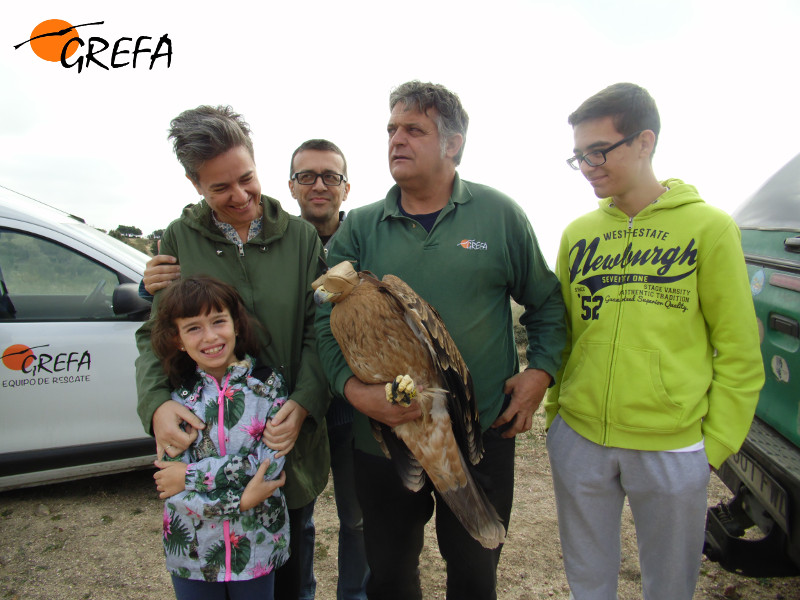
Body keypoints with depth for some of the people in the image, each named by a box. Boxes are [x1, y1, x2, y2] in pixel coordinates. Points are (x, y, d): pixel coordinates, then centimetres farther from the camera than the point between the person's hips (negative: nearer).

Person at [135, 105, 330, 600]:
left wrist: (304, 403, -18)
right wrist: (157, 403, -17)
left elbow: (317, 332, -4)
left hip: (289, 443, 0)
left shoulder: (301, 236, -1)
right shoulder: (179, 240, 1)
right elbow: (155, 333, 1)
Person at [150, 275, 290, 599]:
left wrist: (191, 474, -17)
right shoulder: (176, 394, -6)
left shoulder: (268, 384, -8)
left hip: (256, 548, 0)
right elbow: (171, 483, -12)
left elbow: (272, 460, -16)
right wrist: (241, 499, -22)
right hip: (192, 550, 1)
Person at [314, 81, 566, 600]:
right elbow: (329, 321, -3)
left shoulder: (499, 214, -1)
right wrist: (353, 388, -19)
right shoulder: (360, 227, 1)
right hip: (383, 436, 1)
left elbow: (546, 302, 7)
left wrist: (541, 369, -5)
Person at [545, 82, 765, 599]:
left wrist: (716, 442, -5)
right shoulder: (578, 233, 5)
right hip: (578, 440, 3)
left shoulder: (709, 227, -5)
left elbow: (739, 352, -4)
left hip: (673, 449, -2)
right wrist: (555, 412, 7)